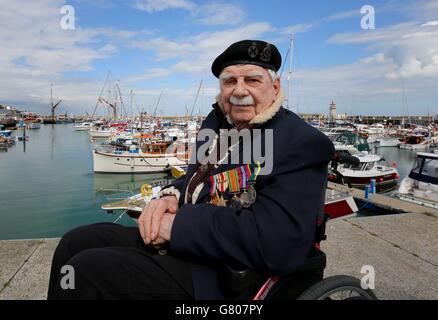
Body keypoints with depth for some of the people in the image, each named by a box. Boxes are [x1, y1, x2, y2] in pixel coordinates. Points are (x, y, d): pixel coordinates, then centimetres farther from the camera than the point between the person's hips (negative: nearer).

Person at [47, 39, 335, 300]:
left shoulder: (302, 144, -17)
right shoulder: (218, 120, 9)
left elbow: (278, 245, -28)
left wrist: (179, 224, -21)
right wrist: (170, 196, -5)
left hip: (224, 279, -8)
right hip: (176, 240, 8)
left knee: (85, 271, -16)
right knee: (75, 243, 6)